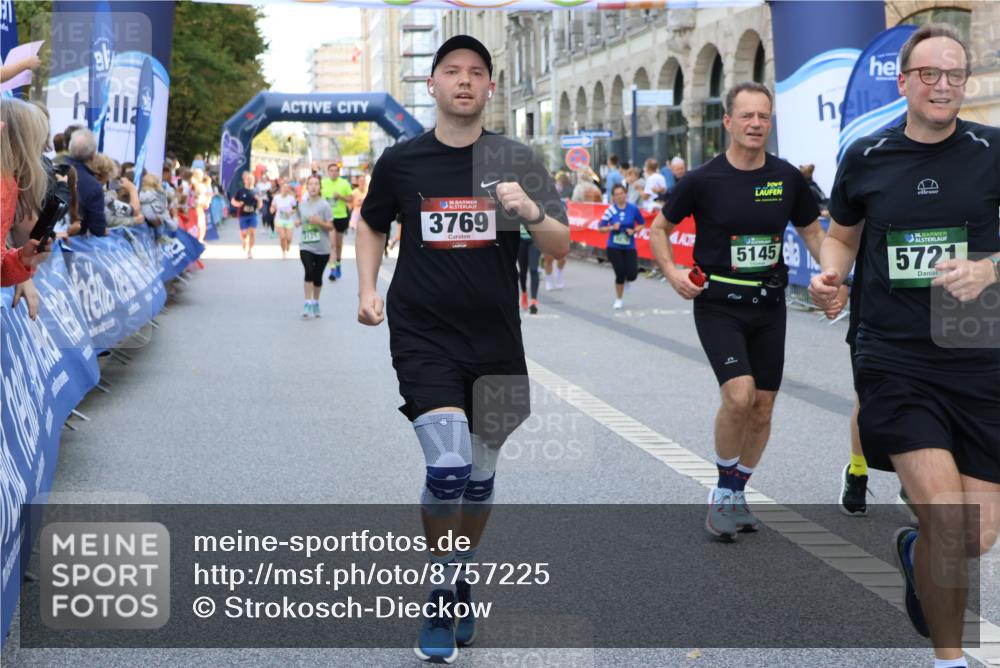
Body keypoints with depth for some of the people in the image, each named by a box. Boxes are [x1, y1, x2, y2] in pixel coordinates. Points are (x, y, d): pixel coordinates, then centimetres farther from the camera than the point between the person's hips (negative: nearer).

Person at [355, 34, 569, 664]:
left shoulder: (517, 161, -1)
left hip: (495, 341, 2)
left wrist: (531, 211, -22)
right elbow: (371, 224, 17)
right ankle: (441, 600, 2)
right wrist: (369, 289, 4)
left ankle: (461, 587, 34)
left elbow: (562, 246, -3)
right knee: (448, 466, -18)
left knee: (479, 479, 11)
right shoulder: (400, 161, 0)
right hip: (424, 336, -2)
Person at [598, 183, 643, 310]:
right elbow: (600, 228, -1)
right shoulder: (610, 210, -6)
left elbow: (642, 224, 8)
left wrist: (634, 231, -10)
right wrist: (612, 228, -18)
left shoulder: (633, 209, -5)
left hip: (629, 247, 1)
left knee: (632, 275, -9)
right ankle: (619, 299, 20)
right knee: (620, 274, -4)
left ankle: (626, 280, 31)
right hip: (614, 247, -1)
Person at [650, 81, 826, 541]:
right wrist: (671, 271, -11)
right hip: (718, 306, -4)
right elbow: (659, 228, 5)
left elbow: (812, 231, 14)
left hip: (769, 306, 4)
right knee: (738, 395, -20)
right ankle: (723, 491, 1)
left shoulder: (787, 178, 1)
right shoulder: (703, 180, -7)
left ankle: (735, 495, 27)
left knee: (762, 407, 7)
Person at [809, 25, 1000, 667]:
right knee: (946, 519, -15)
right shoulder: (866, 157, 3)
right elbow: (842, 235, 18)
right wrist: (830, 273, -3)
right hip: (894, 361, -1)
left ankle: (914, 551, 39)